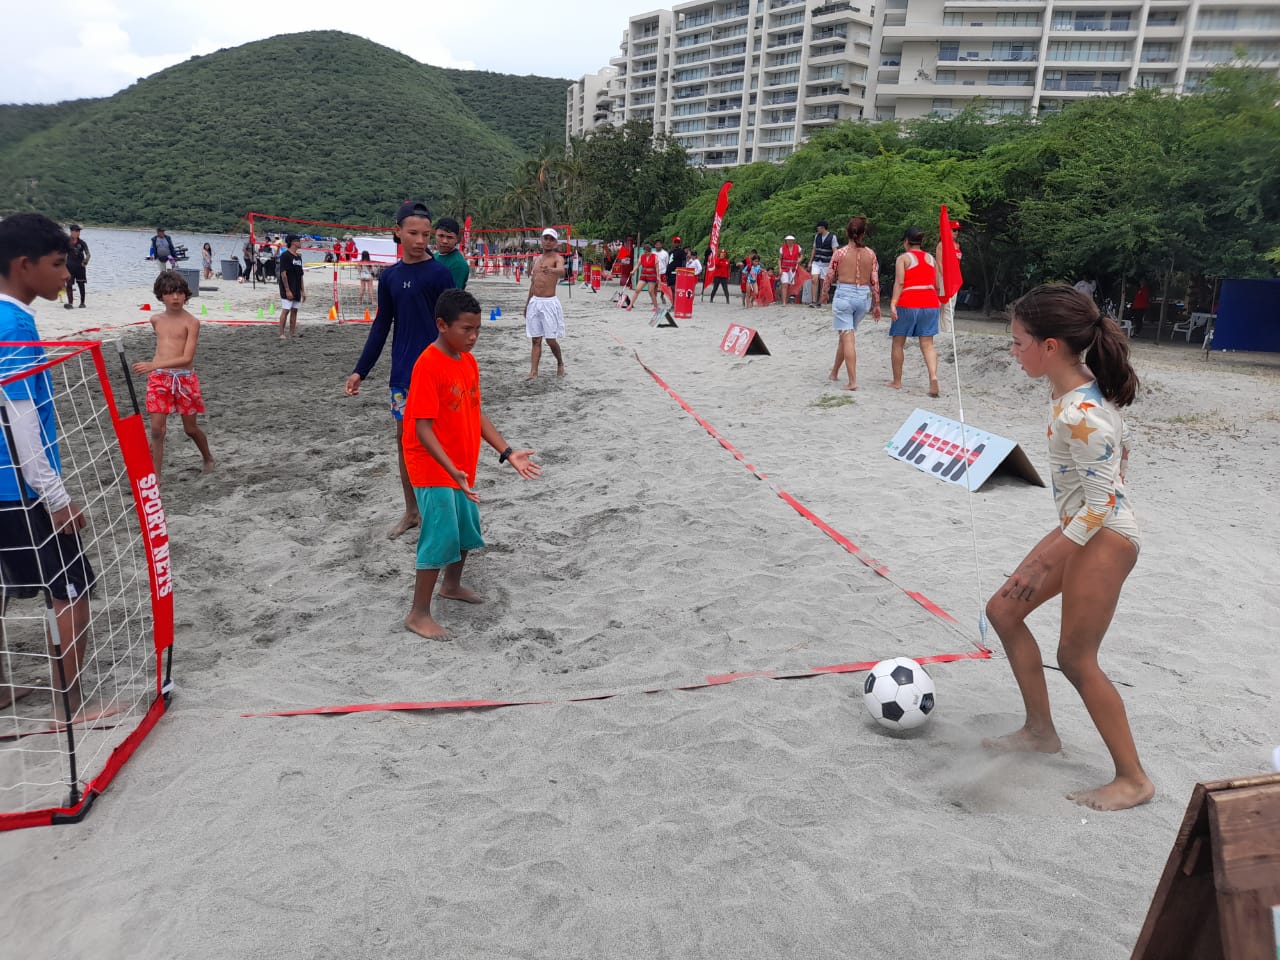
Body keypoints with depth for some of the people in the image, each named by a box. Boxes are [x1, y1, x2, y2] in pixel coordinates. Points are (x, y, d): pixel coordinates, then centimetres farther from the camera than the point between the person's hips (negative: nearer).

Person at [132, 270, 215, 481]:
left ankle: (208, 459, 37)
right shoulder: (156, 320, 7)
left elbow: (187, 358, -18)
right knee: (157, 428, -6)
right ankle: (156, 476, 1)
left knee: (190, 428, 10)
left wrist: (154, 365, -27)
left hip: (184, 378, -3)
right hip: (159, 378, 3)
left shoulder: (191, 322, -8)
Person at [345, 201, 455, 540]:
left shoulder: (440, 273, -7)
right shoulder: (389, 277, 8)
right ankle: (411, 512, 25)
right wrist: (360, 370, 10)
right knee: (404, 438, 11)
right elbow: (381, 327, 13)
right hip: (402, 372, 6)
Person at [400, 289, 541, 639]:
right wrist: (453, 470, -31)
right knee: (441, 537, -7)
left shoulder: (469, 361, 4)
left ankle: (452, 585, 44)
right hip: (433, 467, -8)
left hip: (461, 467, 8)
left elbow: (476, 413, 9)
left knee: (467, 528, 20)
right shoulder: (428, 365, -22)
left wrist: (507, 452, 2)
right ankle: (419, 614, 6)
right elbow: (422, 428, -24)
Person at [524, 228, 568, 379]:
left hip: (549, 303, -6)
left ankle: (560, 364, 22)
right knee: (535, 339, 4)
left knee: (551, 340, -3)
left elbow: (562, 271, -29)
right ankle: (533, 372, 3)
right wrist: (527, 304, 22)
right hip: (534, 302, 6)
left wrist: (550, 270, -51)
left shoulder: (557, 258, -5)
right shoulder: (537, 260, 16)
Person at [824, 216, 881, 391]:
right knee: (846, 335, 20)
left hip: (844, 295, -4)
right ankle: (835, 373, 35)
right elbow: (875, 281, 1)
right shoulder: (870, 254, 1)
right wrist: (876, 304, 9)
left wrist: (825, 293, 22)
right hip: (864, 297, 4)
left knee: (847, 337, -4)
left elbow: (830, 276, 2)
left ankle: (852, 381, -12)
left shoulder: (840, 253, -7)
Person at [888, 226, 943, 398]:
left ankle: (897, 381, 16)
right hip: (930, 303, 4)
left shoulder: (903, 258, 1)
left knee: (898, 343, 10)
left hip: (907, 304, -4)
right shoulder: (931, 259, 14)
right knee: (927, 344, 2)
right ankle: (933, 377, -19)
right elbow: (937, 286, 12)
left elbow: (899, 282, -12)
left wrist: (893, 303, -18)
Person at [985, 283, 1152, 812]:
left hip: (1103, 540, -10)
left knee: (1076, 658, 1)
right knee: (1002, 611, 14)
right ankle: (1040, 730, 27)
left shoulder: (1078, 415, -29)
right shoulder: (1086, 387, 0)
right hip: (1082, 530, 10)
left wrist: (1043, 563, -22)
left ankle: (1133, 780, 19)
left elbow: (1101, 504, -26)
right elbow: (1120, 447, 14)